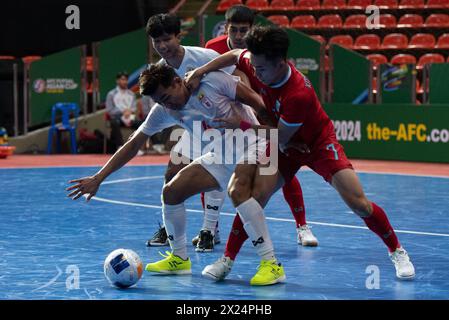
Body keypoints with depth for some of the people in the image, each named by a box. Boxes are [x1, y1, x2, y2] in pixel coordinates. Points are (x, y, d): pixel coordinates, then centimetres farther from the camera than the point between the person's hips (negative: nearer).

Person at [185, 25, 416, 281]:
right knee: (254, 196, -15)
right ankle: (227, 260, -5)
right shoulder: (257, 64, -20)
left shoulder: (299, 94, -38)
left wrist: (240, 125, -20)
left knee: (359, 204, -12)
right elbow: (234, 55, 5)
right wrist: (199, 72, -5)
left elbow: (280, 138, -26)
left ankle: (397, 252, 8)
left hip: (318, 142, -5)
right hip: (284, 147, 5)